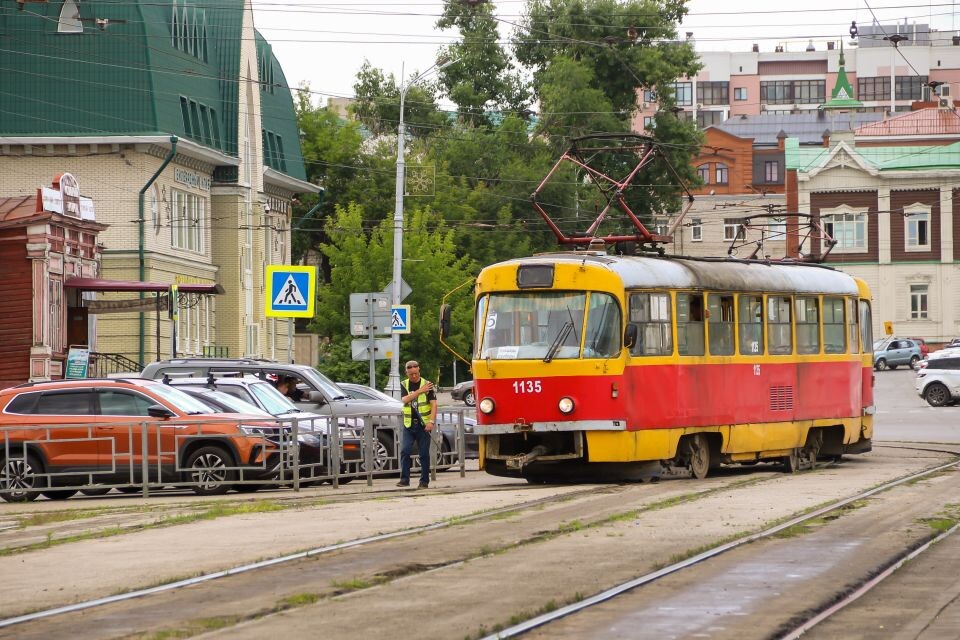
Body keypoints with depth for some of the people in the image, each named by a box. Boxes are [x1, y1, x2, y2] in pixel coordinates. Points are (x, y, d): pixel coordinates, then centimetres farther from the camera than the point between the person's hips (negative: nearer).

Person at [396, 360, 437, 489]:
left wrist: (431, 421, -17)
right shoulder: (404, 385, 8)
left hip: (423, 424, -2)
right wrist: (420, 391, -16)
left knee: (424, 454, 1)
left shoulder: (427, 384, 0)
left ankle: (424, 481, 6)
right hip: (409, 424, 2)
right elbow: (404, 400, -10)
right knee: (405, 451, -8)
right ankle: (404, 479, -4)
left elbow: (433, 404, -6)